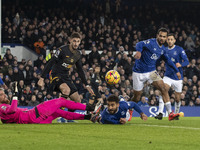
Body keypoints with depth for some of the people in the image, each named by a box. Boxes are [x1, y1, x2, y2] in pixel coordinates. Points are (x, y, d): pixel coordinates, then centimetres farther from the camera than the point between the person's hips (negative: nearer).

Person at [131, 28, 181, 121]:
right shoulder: (151, 42, -15)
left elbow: (167, 60, 23)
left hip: (151, 72, 5)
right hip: (139, 72, -5)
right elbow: (140, 44, -34)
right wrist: (139, 51, -56)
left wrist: (176, 70, 24)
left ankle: (170, 113, -19)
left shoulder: (163, 48, 6)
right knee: (136, 98, 2)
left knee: (163, 88, -16)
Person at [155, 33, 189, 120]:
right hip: (168, 76, 2)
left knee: (177, 99, 6)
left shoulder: (179, 50, -5)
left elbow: (187, 61, -11)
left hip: (178, 77, -2)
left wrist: (180, 64, -31)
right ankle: (160, 113, -28)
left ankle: (176, 114, 31)